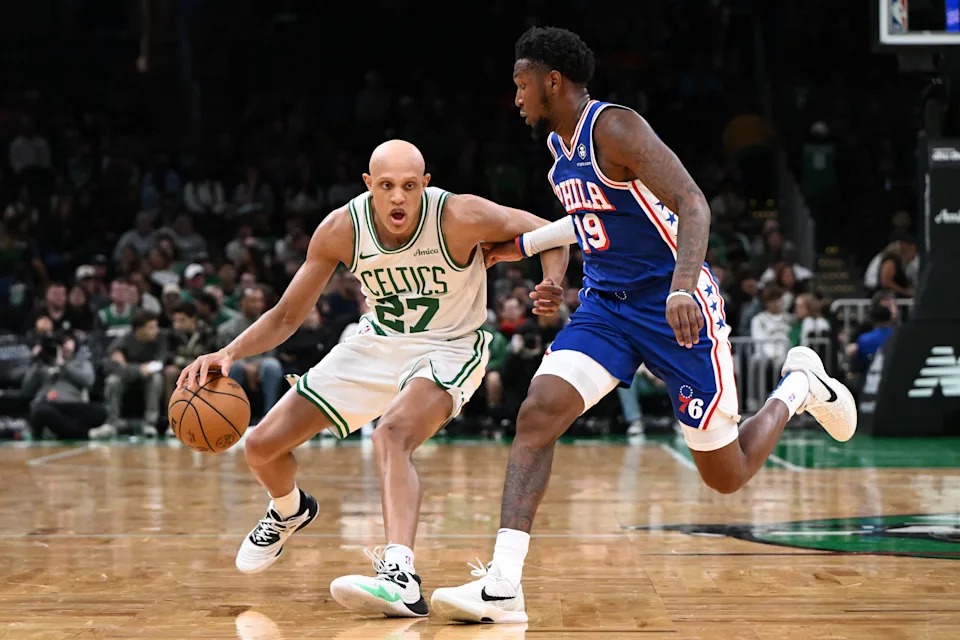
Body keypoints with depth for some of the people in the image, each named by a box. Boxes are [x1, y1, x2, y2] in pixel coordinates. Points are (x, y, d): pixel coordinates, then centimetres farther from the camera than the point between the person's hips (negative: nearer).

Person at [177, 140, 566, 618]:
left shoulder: (460, 217, -27)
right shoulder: (341, 230, -18)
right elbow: (287, 316, -7)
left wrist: (551, 284, -34)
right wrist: (230, 352, -24)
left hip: (447, 349, -5)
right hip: (377, 344, 5)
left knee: (392, 435, -37)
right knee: (262, 446, 5)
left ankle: (401, 579, -46)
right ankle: (289, 511, 41)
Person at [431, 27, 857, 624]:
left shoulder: (614, 127, -17)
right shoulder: (559, 144, 10)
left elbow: (693, 204, -25)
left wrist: (682, 289, -40)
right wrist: (522, 245, 27)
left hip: (676, 309, -7)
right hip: (606, 305, 7)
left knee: (726, 475, 1)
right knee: (537, 413, -17)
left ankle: (800, 386, 31)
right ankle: (502, 585, -21)